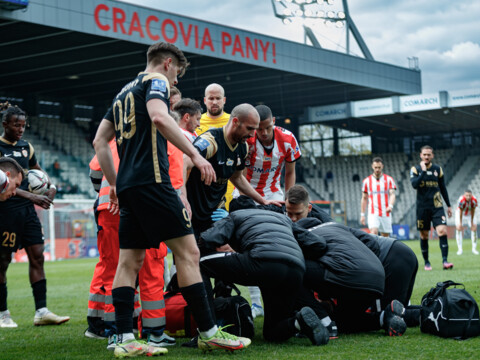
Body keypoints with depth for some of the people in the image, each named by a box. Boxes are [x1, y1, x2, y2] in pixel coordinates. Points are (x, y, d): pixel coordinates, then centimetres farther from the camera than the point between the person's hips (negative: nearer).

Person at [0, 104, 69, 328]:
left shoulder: (26, 147, 14)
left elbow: (38, 171, 29)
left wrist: (51, 186, 9)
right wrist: (32, 197, -24)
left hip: (27, 210, 7)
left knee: (37, 257, 0)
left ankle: (41, 312, 0)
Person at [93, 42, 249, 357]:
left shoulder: (123, 93, 26)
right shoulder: (156, 81, 1)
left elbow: (100, 142, 24)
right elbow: (159, 118, -20)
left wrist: (115, 184, 25)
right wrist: (195, 154, -20)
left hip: (127, 185, 9)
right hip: (151, 179, -9)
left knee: (130, 260, 6)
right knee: (188, 251, -7)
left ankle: (124, 340, 2)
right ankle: (208, 333, -6)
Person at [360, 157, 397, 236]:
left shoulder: (389, 179, 5)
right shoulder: (366, 181, 6)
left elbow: (392, 194, -5)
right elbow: (364, 198, 11)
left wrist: (390, 206, -25)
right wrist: (362, 214, 8)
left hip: (386, 214, 1)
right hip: (373, 214, -1)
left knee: (385, 236, 6)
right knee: (373, 233, -20)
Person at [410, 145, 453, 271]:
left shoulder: (438, 169, 8)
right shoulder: (415, 169, 1)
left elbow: (443, 188, 15)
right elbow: (414, 185, -17)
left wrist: (449, 205, 16)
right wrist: (423, 171, -20)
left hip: (437, 206, 1)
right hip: (422, 207, -1)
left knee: (442, 231, -15)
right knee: (424, 235, 4)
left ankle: (445, 260, -18)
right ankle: (426, 262, 16)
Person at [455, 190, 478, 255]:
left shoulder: (474, 200, -30)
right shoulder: (461, 200, -38)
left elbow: (472, 212, -19)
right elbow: (460, 212, -28)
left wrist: (472, 222, -13)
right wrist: (460, 223, -20)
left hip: (470, 214, 2)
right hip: (460, 213, -2)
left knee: (474, 228, -8)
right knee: (458, 228, -14)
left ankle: (474, 248, 2)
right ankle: (460, 249, -8)